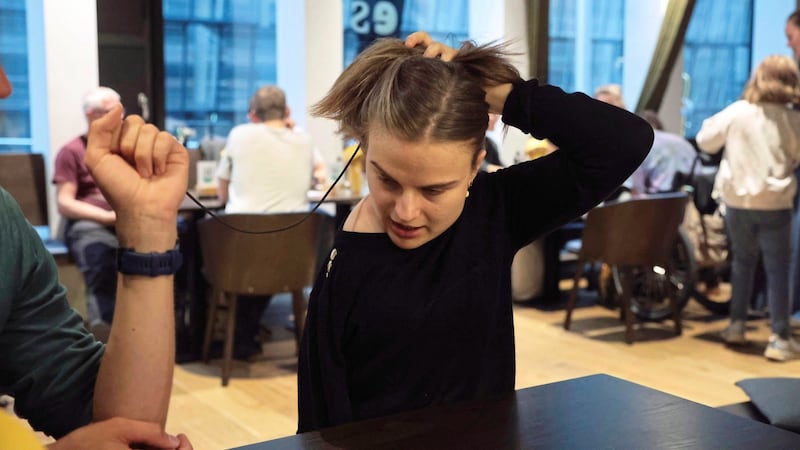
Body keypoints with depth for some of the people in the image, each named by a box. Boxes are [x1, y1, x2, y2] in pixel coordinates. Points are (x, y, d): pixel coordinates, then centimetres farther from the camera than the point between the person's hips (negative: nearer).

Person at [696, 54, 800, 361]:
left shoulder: (736, 112, -3)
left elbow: (705, 142, 5)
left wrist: (716, 121, 21)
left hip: (737, 201, 2)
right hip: (774, 203, -2)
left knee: (743, 261, 19)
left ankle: (736, 325, 23)